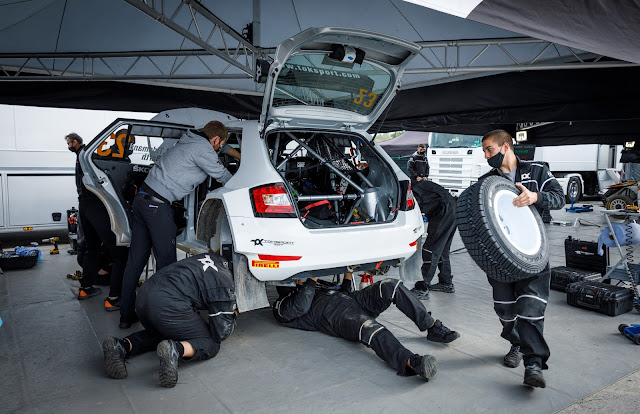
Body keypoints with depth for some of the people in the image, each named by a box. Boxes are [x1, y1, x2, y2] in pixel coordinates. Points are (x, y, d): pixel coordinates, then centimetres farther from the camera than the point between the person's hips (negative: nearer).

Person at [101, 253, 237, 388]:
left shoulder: (213, 257, 20)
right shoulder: (226, 288, 0)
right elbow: (220, 334, 2)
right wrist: (233, 315, 23)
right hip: (169, 306, -8)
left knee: (157, 333, 37)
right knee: (211, 345, 10)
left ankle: (121, 346, 11)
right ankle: (175, 349, -19)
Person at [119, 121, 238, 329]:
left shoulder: (190, 140, 18)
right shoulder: (202, 149, -9)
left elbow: (221, 147, 36)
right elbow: (223, 176, 2)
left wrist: (241, 156, 47)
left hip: (142, 198, 10)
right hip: (158, 206, -10)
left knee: (136, 260, 11)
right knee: (166, 262, -2)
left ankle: (126, 315, 19)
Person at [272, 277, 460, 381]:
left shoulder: (318, 286, 37)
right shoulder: (281, 306, 14)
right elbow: (300, 307, -9)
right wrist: (311, 280, -2)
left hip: (354, 301, 8)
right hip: (337, 316, -8)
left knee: (391, 286, -15)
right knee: (369, 328, -40)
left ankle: (433, 328, -15)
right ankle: (411, 363, -58)